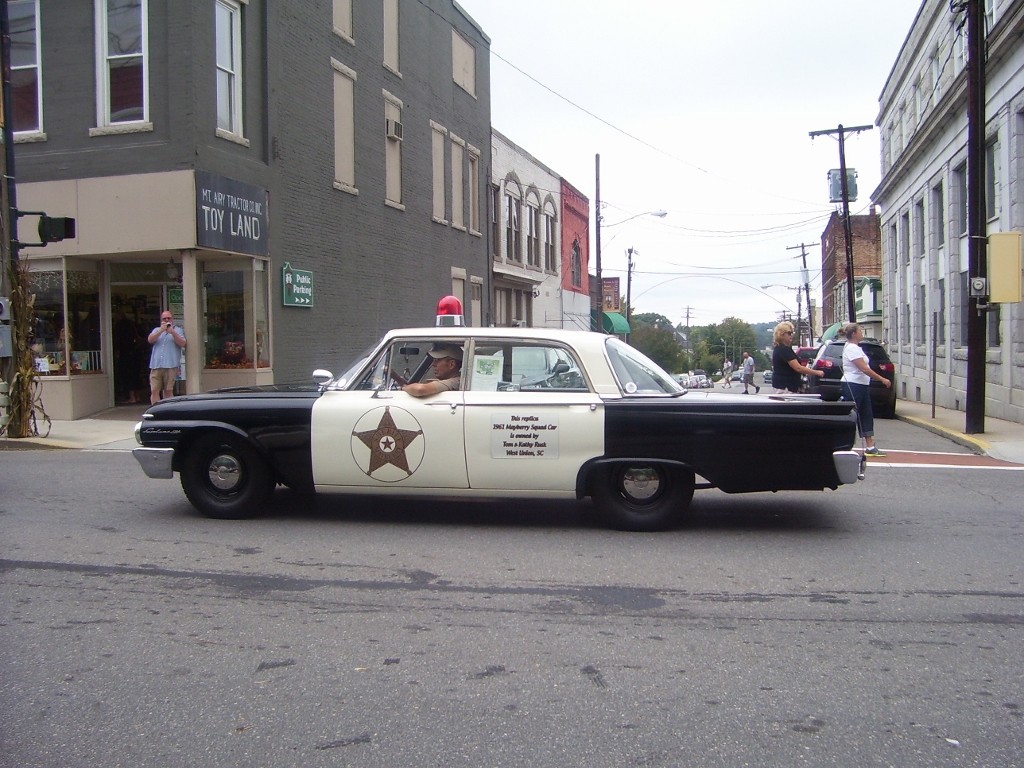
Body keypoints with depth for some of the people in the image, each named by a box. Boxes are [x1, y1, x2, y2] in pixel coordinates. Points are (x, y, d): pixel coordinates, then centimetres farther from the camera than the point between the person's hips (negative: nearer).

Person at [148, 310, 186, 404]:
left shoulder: (178, 330, 14)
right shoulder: (156, 330, 22)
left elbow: (182, 344, -1)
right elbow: (150, 340, 3)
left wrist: (172, 332, -11)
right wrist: (161, 330, -9)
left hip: (171, 366, -2)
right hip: (156, 366, 2)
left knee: (168, 391, -3)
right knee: (154, 391, -6)